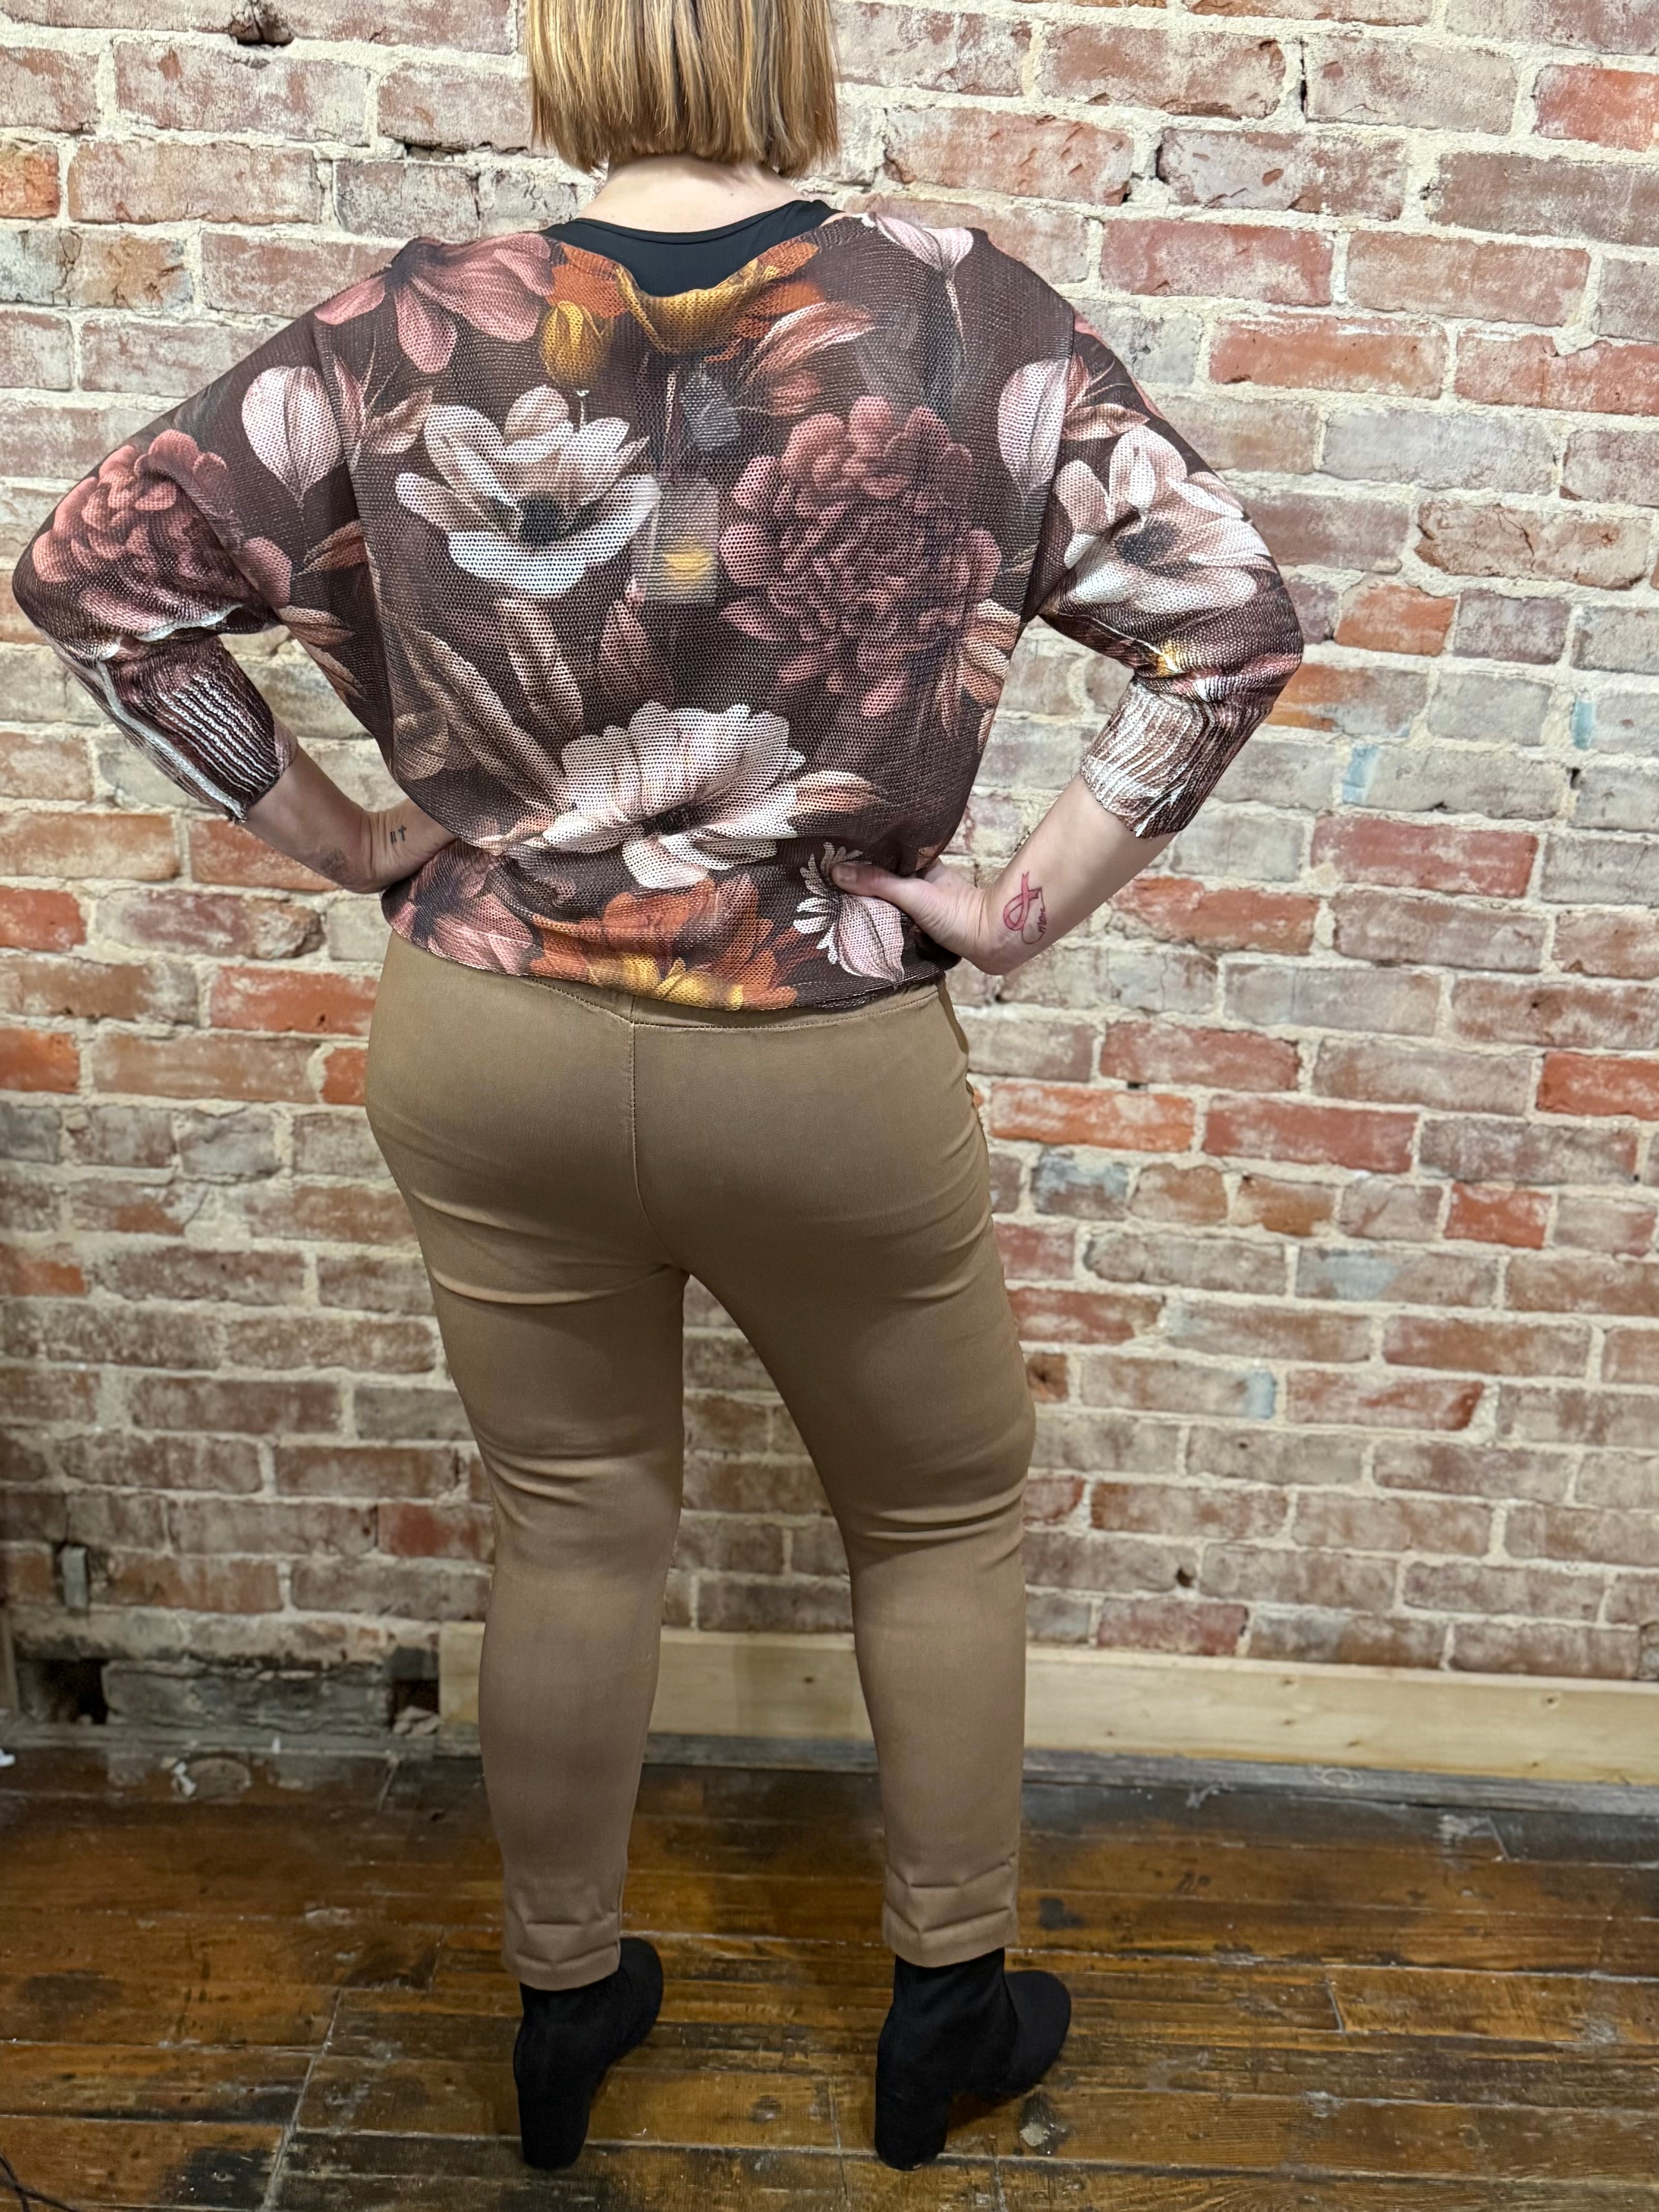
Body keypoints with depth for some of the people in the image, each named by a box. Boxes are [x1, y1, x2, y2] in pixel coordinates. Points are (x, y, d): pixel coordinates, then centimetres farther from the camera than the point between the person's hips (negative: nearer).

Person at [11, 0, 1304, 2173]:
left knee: (573, 1531, 21)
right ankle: (952, 2006, 41)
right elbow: (1233, 616, -12)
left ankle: (564, 2005, 43)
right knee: (942, 1521, 22)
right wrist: (1023, 909, -7)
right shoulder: (963, 317, -9)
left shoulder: (412, 331, -4)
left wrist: (336, 834, 3)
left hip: (483, 1046, 3)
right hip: (835, 1075, -2)